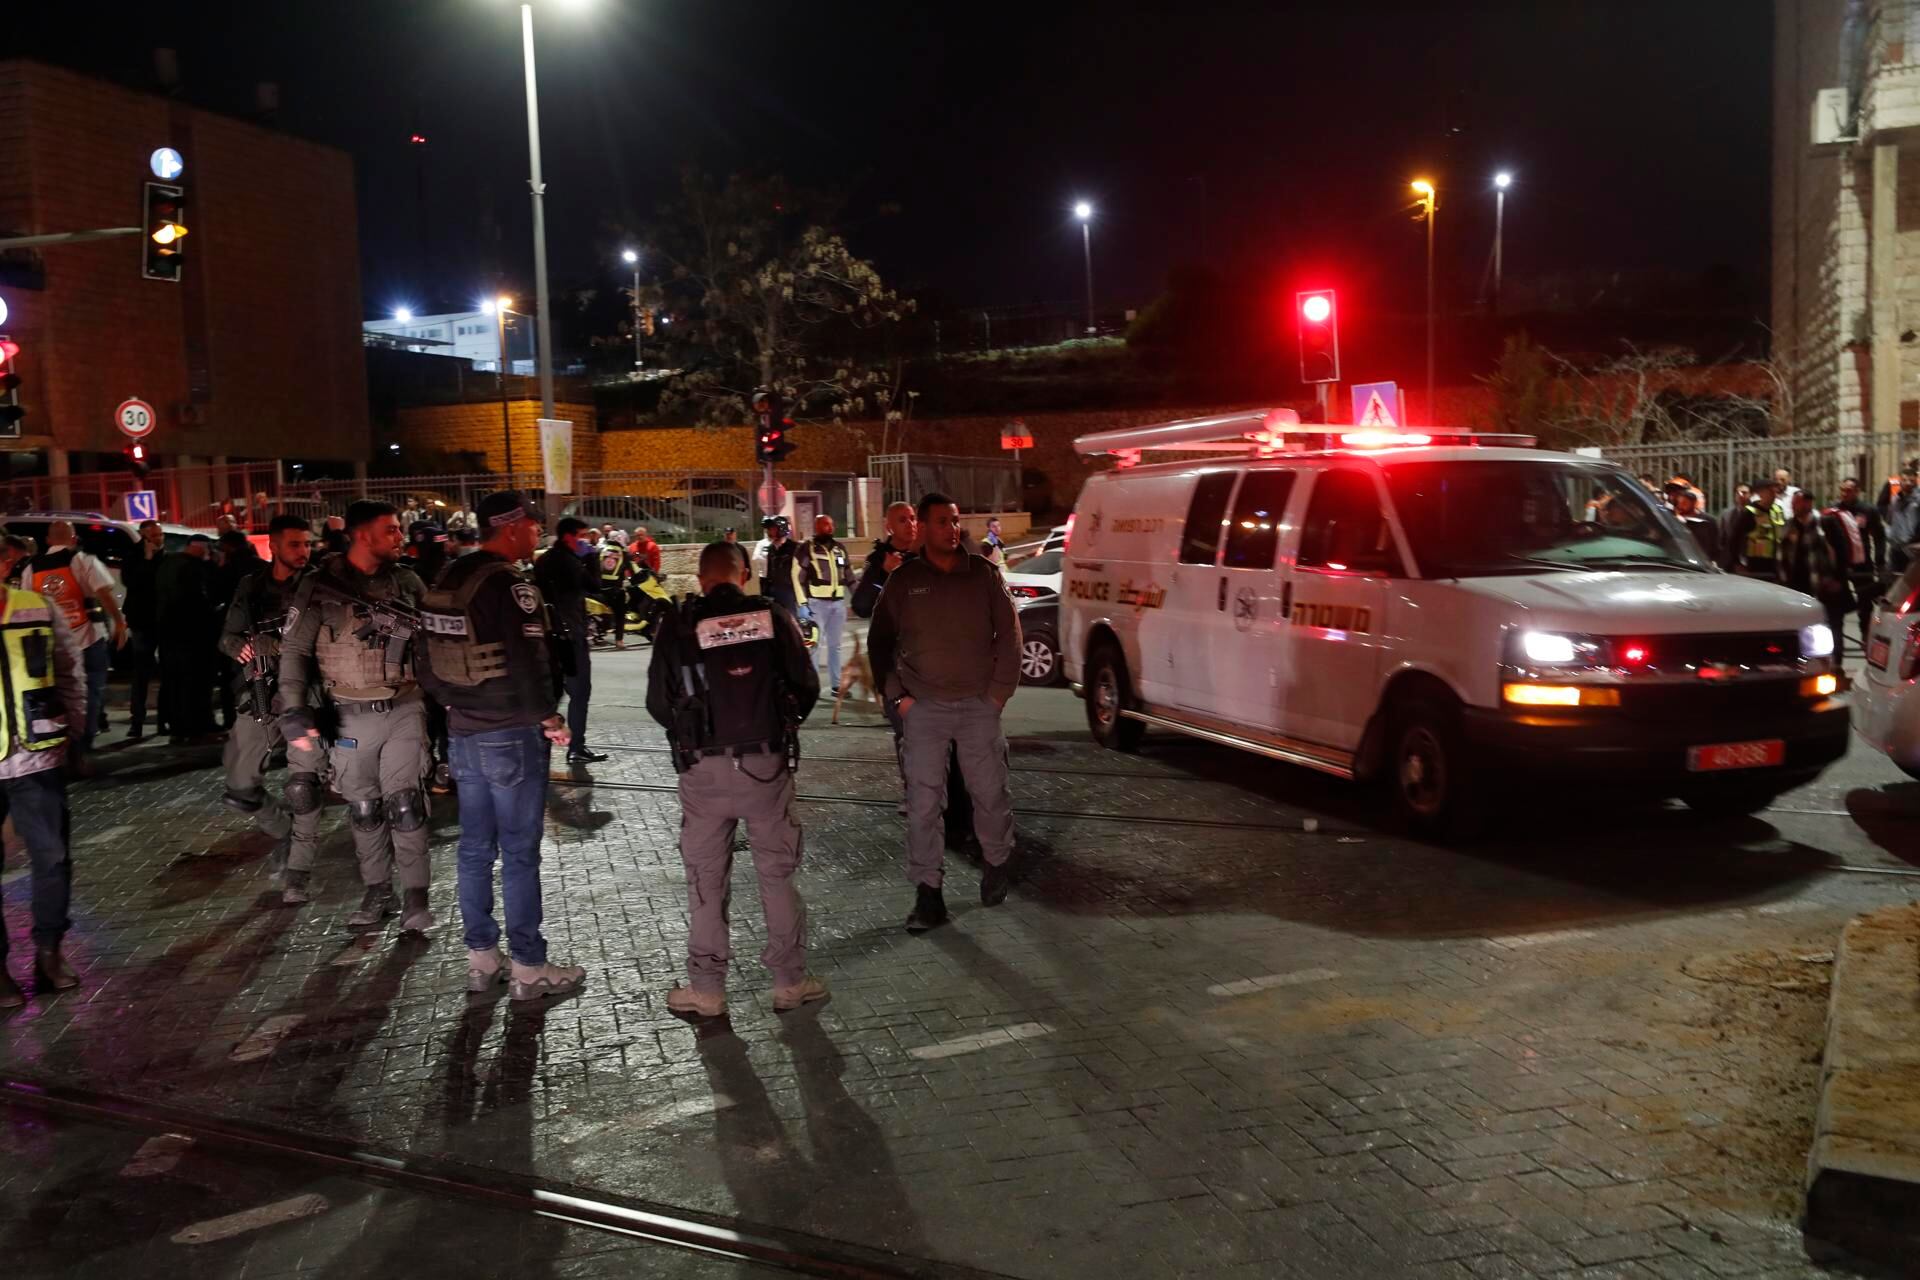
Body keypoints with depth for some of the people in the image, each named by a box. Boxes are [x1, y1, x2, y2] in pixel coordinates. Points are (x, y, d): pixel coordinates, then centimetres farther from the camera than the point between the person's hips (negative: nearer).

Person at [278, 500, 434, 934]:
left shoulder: (407, 581, 2)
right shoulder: (320, 586, -4)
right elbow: (295, 650, -4)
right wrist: (295, 713, -12)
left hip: (404, 708, 0)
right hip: (353, 716, 0)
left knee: (404, 804, -7)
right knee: (363, 809, 9)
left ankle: (416, 896, 3)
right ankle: (377, 892, 24)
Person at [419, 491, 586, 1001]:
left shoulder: (448, 580, 8)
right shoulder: (509, 584, -18)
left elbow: (429, 661, 15)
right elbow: (528, 663, -23)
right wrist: (548, 716, -10)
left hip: (464, 730, 8)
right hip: (511, 734, -8)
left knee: (476, 849, 14)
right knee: (519, 853, -1)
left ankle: (481, 958, 22)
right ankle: (529, 967, 6)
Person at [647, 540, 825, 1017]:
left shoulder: (680, 629, -3)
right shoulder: (774, 617, -3)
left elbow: (658, 703, 2)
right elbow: (807, 685, 1)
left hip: (704, 768, 0)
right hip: (768, 762, 1)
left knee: (706, 879, 11)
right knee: (778, 873, 12)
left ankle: (706, 989, 18)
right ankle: (790, 980, 19)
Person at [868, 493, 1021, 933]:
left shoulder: (983, 574, 2)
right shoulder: (904, 580, 2)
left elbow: (1008, 635, 4)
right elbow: (879, 641, 8)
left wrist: (998, 694, -1)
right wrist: (897, 695, -1)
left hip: (978, 704, 0)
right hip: (923, 707, 0)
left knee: (991, 793, 7)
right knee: (922, 802, -1)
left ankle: (997, 864, 32)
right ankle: (927, 892, 7)